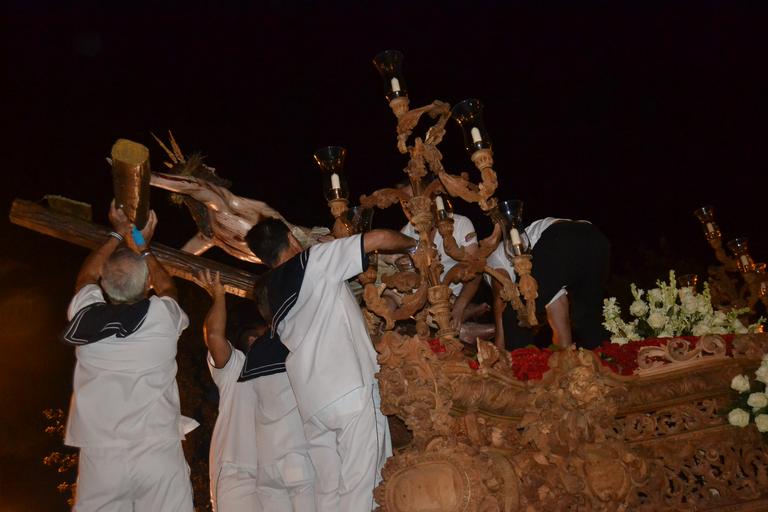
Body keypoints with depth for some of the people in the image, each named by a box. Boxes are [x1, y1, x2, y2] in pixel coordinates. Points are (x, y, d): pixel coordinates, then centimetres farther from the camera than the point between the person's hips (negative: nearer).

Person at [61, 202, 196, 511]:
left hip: (100, 458, 2)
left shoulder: (86, 315, -1)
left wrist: (118, 235, 32)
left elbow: (86, 276, 23)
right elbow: (166, 286, 21)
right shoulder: (164, 317, -5)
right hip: (159, 455, -1)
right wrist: (142, 247, 31)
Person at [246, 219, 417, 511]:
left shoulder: (270, 294, 19)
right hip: (352, 391, -6)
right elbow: (380, 238, -2)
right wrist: (413, 244, 19)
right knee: (360, 487, -6)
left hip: (312, 404, 7)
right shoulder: (312, 261, 0)